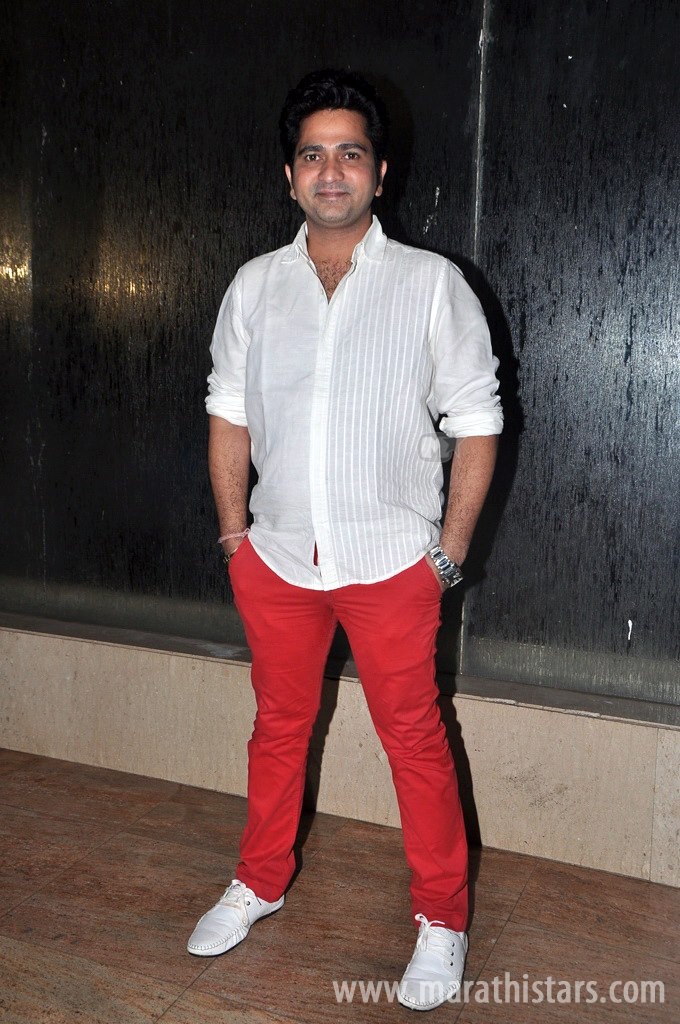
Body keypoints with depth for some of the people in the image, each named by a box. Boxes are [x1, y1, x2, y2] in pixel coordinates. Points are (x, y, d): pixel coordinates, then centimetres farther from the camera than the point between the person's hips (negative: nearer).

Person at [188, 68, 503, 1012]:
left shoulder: (433, 285, -5)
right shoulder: (254, 287, 5)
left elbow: (476, 423, -4)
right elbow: (230, 412, 10)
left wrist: (449, 551, -7)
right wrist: (234, 533, 6)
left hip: (392, 562, -3)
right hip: (277, 556, 3)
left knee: (413, 737, 7)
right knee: (279, 724, 17)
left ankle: (442, 918, 24)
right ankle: (260, 882, 38)